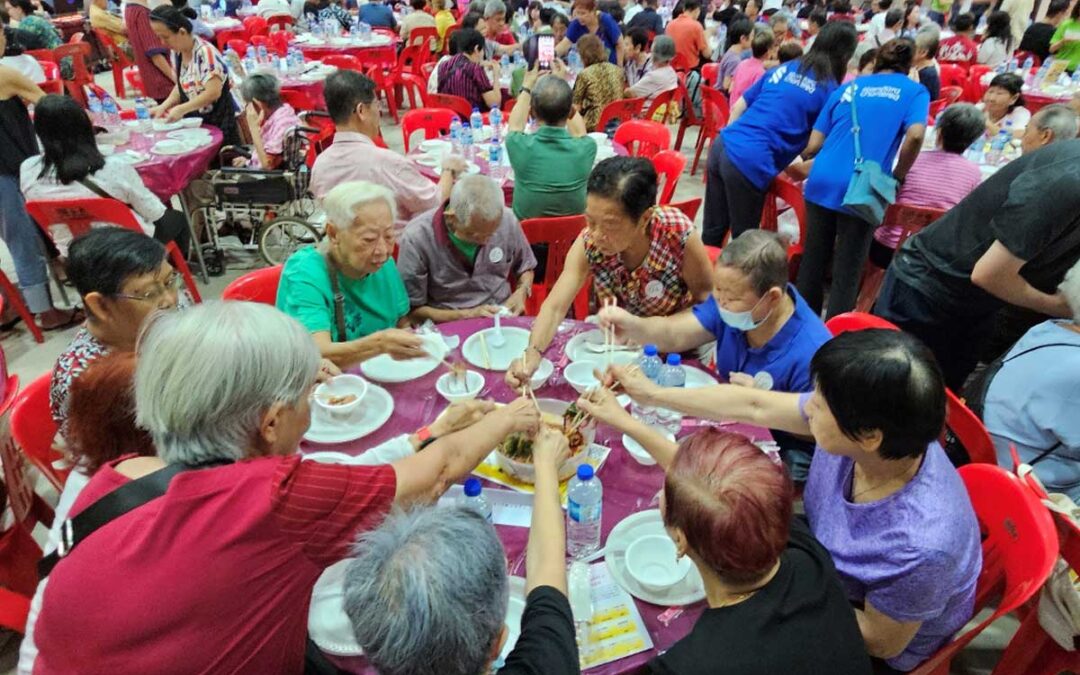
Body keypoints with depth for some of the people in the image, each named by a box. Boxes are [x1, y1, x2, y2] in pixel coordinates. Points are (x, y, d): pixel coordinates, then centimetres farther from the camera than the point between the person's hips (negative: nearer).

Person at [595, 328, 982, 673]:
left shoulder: (919, 545, -41)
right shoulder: (867, 430, -26)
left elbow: (882, 641, -23)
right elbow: (755, 406, -16)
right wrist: (652, 395, -9)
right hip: (828, 566, 5)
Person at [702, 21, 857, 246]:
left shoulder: (783, 68, 20)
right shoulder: (830, 90, 4)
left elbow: (738, 107, 22)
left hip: (722, 145, 6)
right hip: (750, 162, -6)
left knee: (712, 231, 15)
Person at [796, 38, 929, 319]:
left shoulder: (846, 89, 19)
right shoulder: (914, 91, 10)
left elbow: (813, 146, 11)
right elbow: (915, 136, -10)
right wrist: (897, 178, 4)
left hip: (821, 182, 3)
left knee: (813, 259, 14)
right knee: (847, 272, 5)